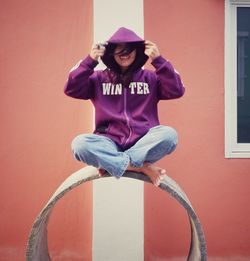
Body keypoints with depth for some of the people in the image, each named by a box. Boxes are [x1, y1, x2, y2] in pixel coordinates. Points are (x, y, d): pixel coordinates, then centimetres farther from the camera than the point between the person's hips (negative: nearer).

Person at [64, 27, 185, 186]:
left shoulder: (150, 78, 13)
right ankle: (141, 166, -25)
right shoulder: (99, 78, 14)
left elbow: (177, 91, -1)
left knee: (169, 135, -31)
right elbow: (71, 89, 1)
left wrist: (158, 60, -9)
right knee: (79, 144, -31)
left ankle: (112, 163, -21)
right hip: (110, 143, 0)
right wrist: (90, 61, -9)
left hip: (143, 142, 0)